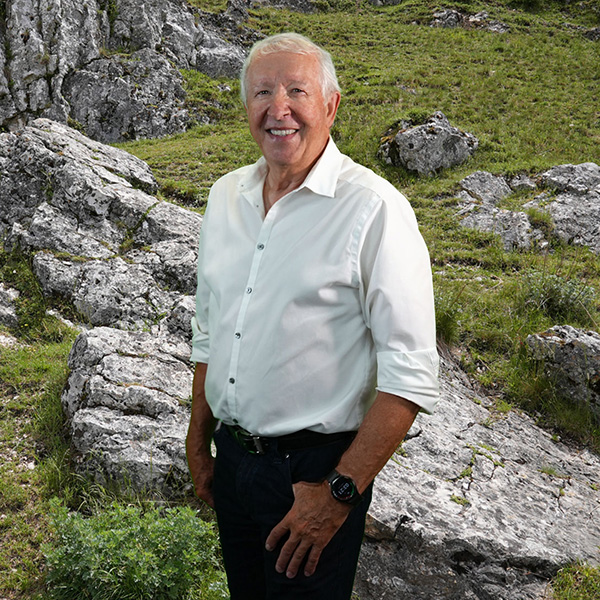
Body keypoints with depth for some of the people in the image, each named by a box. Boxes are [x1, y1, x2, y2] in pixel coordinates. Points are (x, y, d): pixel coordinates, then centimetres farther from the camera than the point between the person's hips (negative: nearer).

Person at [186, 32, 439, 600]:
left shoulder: (373, 208, -16)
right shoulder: (225, 196, 4)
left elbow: (411, 374, -18)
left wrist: (341, 491, -19)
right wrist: (199, 441, 14)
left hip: (313, 468, -6)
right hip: (231, 457, 6)